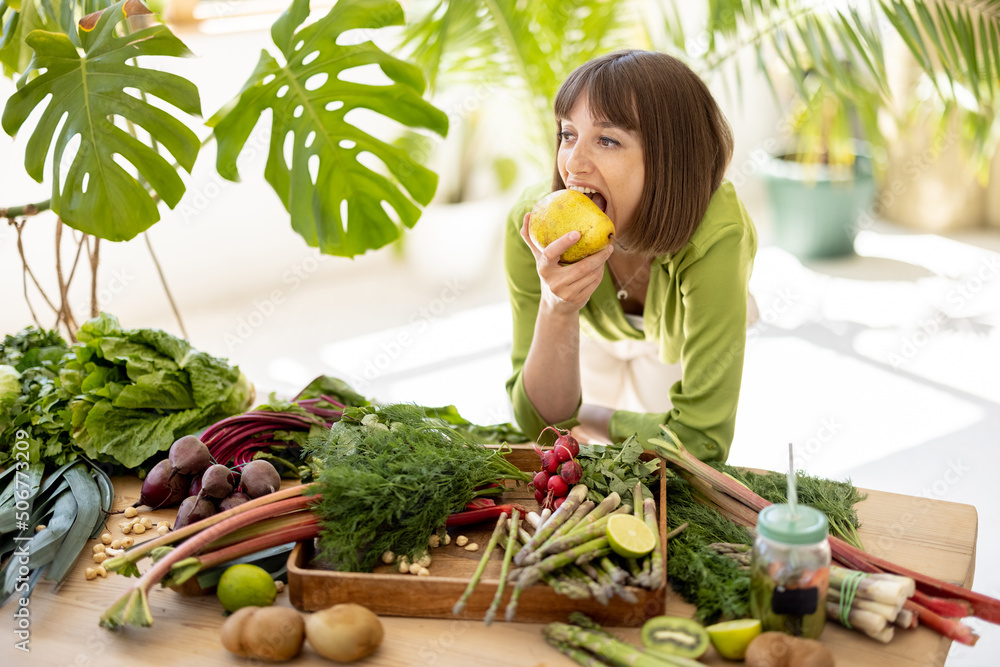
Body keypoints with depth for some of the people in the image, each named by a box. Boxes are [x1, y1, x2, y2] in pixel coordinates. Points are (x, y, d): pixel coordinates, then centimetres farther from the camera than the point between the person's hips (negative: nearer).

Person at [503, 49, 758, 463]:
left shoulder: (715, 237, -45)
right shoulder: (530, 225, -36)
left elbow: (699, 439, -40)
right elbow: (542, 426, -31)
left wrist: (586, 419, -24)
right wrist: (556, 312, -49)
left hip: (685, 345, -1)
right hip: (598, 340, 1)